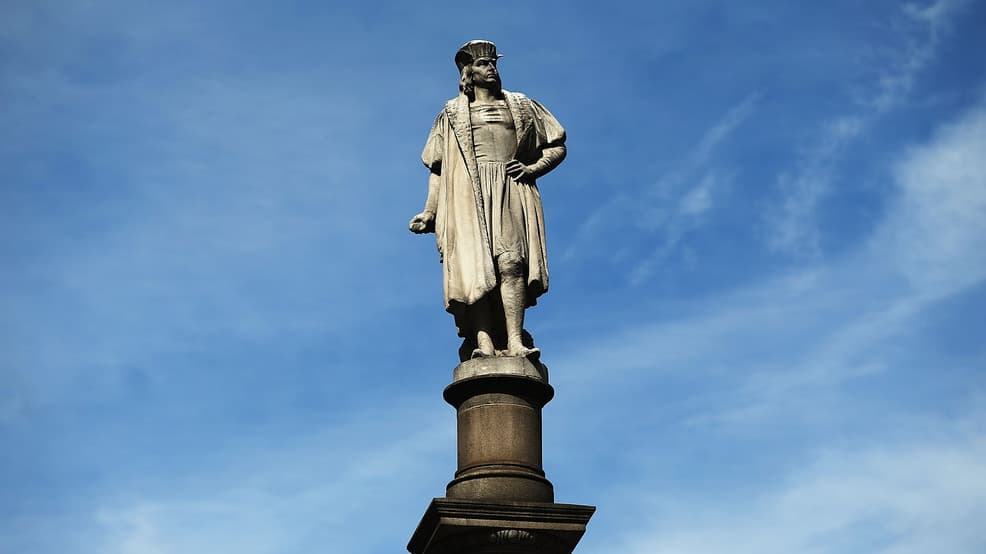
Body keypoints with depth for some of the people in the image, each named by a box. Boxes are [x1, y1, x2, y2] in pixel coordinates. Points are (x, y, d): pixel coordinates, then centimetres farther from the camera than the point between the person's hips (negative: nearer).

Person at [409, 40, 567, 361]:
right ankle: (484, 343, -31)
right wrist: (429, 212, 6)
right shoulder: (451, 114, 24)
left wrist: (533, 169, 3)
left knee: (510, 262, -22)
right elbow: (437, 169, 18)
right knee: (476, 266, -19)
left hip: (511, 193, 0)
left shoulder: (521, 106, 25)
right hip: (467, 196, 0)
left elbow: (557, 146, 22)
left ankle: (514, 343, -31)